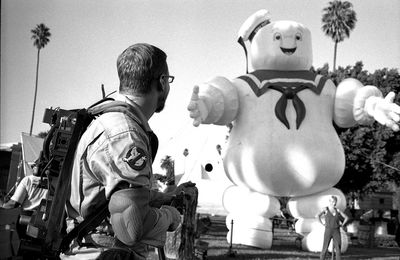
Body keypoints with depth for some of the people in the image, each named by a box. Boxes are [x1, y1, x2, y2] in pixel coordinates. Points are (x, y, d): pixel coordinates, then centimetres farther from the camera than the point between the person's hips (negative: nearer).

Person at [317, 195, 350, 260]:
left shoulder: (337, 210, 8)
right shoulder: (325, 209, -3)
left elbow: (346, 217, 14)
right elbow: (318, 216, -15)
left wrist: (342, 225, 4)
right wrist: (323, 224, -12)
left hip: (336, 232, 3)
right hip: (328, 231, -3)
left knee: (338, 248, -2)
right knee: (325, 248, -1)